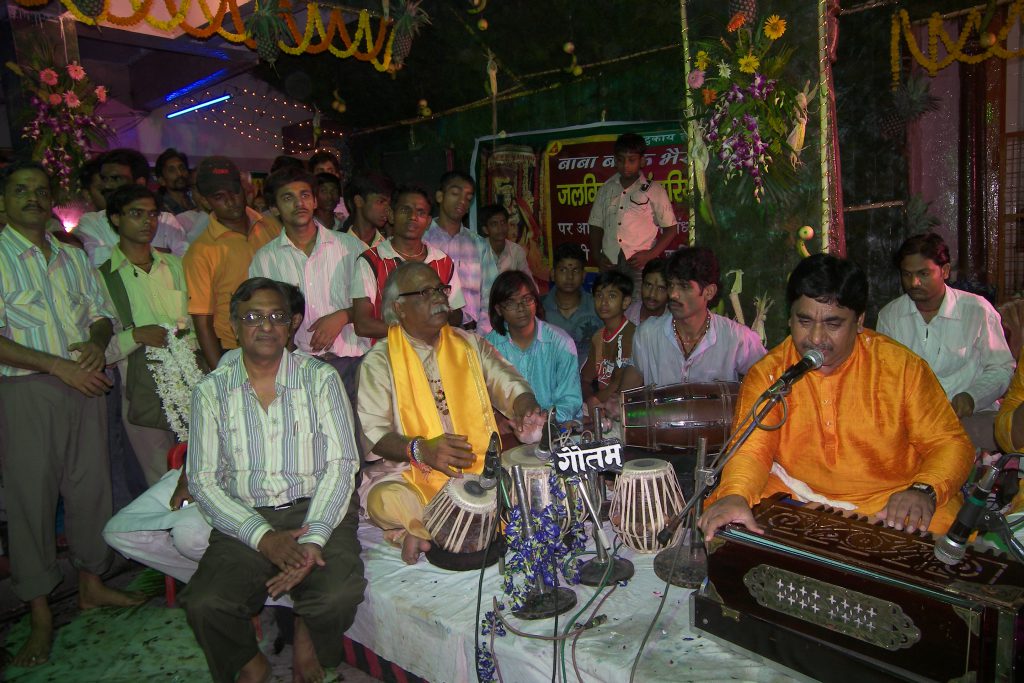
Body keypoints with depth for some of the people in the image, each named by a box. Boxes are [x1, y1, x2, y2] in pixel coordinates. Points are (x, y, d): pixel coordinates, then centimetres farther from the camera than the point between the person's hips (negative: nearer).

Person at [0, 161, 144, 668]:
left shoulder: (73, 256, 14)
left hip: (85, 383, 5)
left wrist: (97, 344, -6)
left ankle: (91, 584, 29)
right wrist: (55, 364, -19)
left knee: (91, 485, 11)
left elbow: (102, 312, 16)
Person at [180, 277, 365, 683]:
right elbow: (203, 482, 1)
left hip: (317, 512, -1)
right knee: (204, 605, -25)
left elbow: (341, 465, -2)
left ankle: (307, 633, 9)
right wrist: (264, 537, -13)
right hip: (245, 520, 1)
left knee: (339, 596, -28)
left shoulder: (320, 379, 3)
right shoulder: (211, 391, 6)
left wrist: (313, 541, -17)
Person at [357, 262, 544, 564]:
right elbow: (373, 432, -9)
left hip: (481, 464, 4)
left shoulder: (470, 344, 14)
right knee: (385, 502, -34)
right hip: (410, 472, -4)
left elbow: (507, 383, 3)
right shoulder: (379, 361, 1)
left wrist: (525, 406, -22)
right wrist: (421, 450, -29)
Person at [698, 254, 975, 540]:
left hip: (889, 510, 0)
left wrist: (924, 491, -19)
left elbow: (949, 442, 2)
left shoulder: (902, 366, -2)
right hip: (794, 506, 1)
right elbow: (751, 449, -9)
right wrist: (735, 496, -31)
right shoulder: (767, 374, -2)